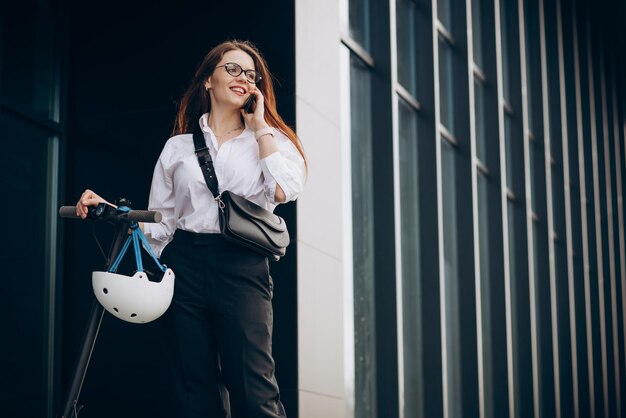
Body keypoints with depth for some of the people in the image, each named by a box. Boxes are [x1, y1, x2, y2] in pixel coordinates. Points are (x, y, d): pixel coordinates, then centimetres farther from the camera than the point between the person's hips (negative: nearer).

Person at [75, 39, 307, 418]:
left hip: (242, 268, -2)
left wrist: (260, 127, 2)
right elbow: (160, 223, 15)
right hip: (185, 265, 2)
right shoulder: (178, 147, 18)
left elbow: (283, 189, -8)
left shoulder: (270, 140, 14)